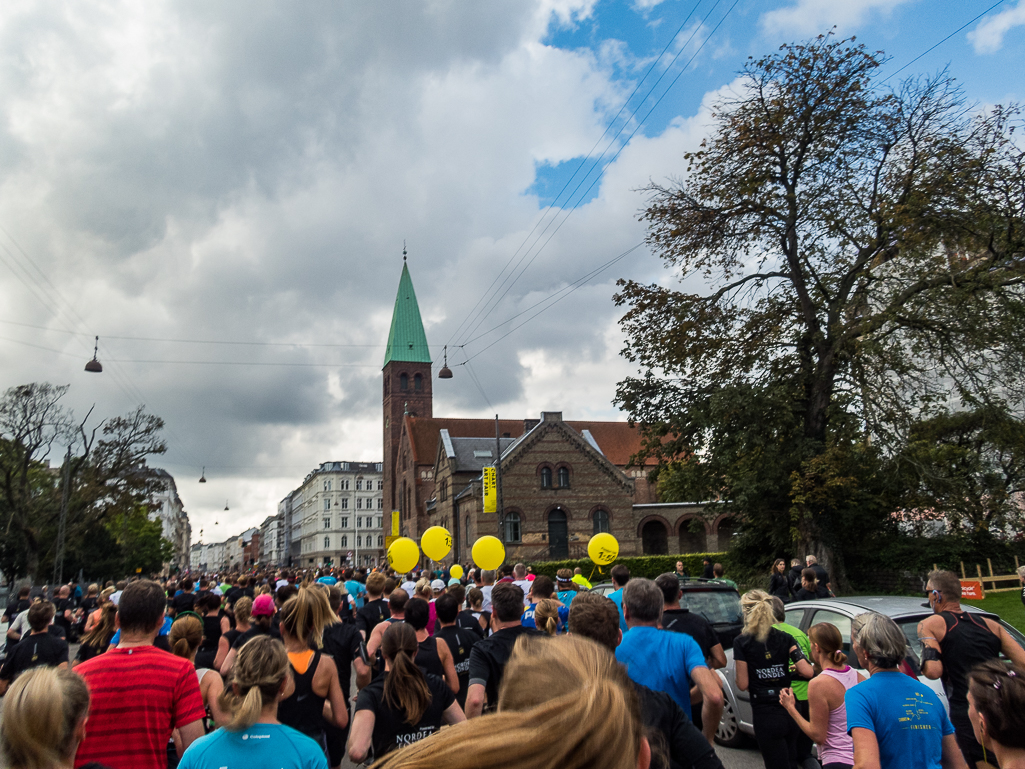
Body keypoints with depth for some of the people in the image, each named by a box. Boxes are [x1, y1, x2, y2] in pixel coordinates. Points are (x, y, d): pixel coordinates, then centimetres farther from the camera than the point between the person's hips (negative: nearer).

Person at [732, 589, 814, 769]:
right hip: (790, 709, 4)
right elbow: (807, 672, -8)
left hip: (765, 715, -4)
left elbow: (743, 685, -9)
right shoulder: (786, 638, 1)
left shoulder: (742, 642, -8)